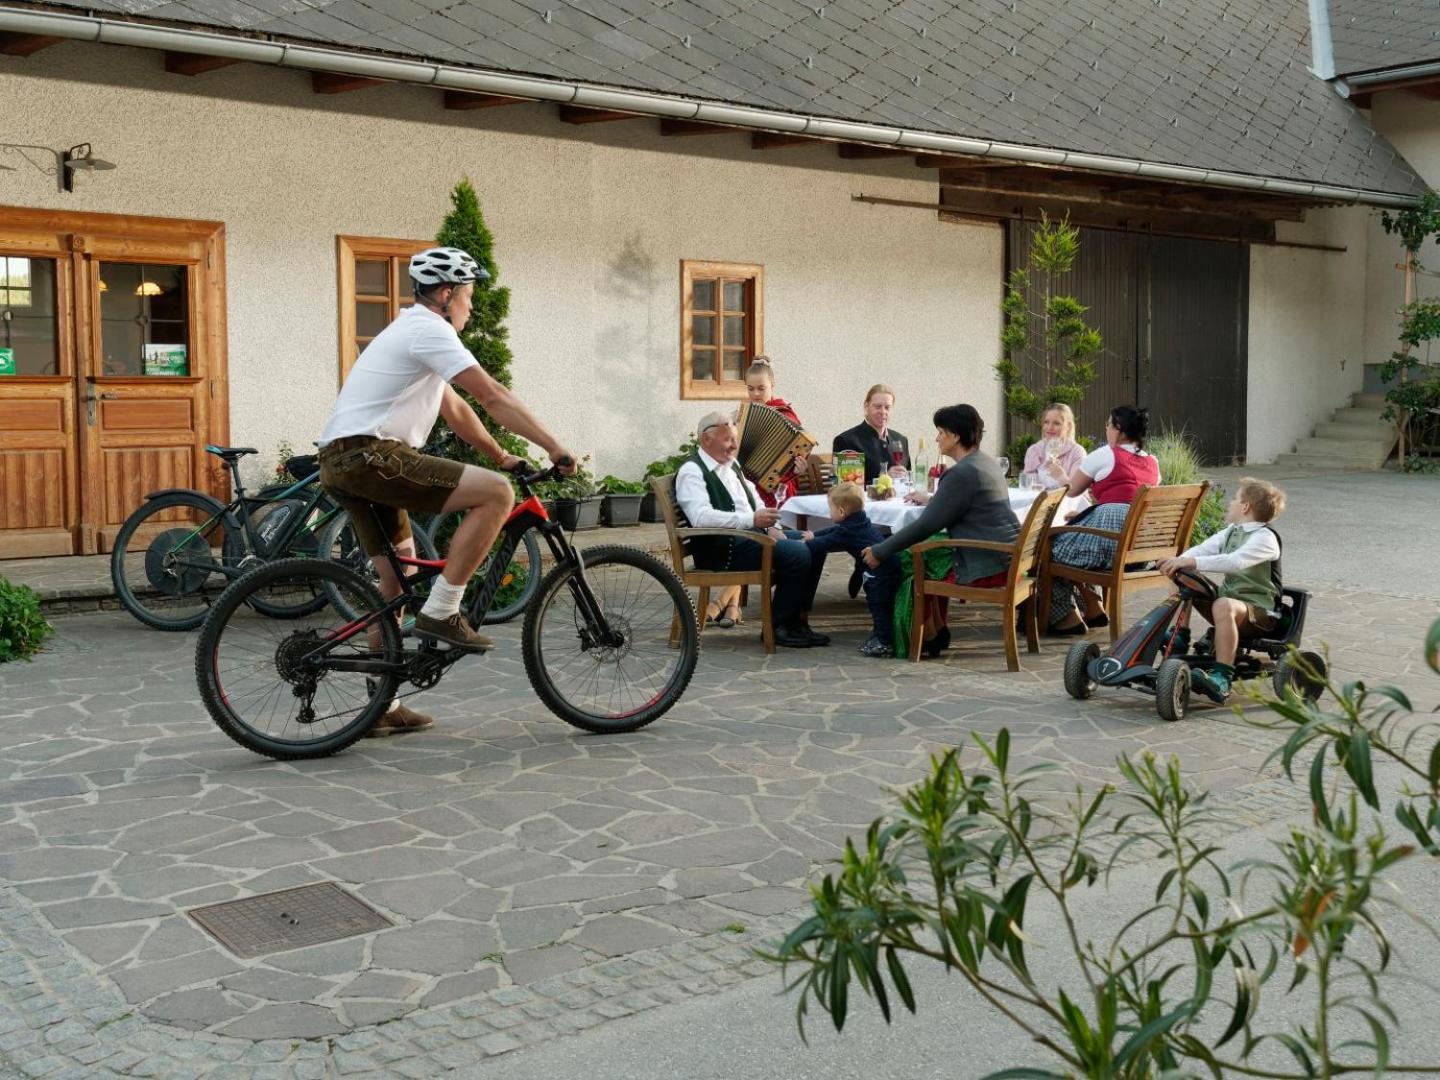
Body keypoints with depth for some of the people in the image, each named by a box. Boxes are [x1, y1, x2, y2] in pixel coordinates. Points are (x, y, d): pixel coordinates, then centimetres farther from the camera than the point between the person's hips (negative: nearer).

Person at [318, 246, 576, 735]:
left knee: (398, 578, 15)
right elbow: (494, 398, -13)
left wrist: (501, 455, 28)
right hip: (369, 455, -11)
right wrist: (556, 448, -11)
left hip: (343, 461, 11)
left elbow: (456, 410, 31)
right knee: (496, 493, -17)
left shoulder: (412, 332, 25)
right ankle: (440, 612, -12)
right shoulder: (429, 330, -8)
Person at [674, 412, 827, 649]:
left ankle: (796, 622, 1)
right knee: (797, 554, -22)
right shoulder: (692, 471, -9)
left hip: (752, 535, 9)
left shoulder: (731, 465, 20)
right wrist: (752, 520, -29)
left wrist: (770, 526, 4)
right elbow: (701, 517, -24)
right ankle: (778, 627, -10)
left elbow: (755, 500, 25)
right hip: (722, 548, -9)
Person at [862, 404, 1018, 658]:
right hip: (1005, 558, 9)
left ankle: (929, 639, 20)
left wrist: (880, 552, -14)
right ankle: (938, 631, 23)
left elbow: (927, 525, -19)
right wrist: (932, 499, 35)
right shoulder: (988, 463, 11)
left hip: (987, 568, -9)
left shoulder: (962, 473, -18)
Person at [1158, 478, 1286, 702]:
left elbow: (1235, 561, -32)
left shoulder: (1265, 537, -14)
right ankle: (1180, 638, 14)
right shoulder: (1230, 532, 13)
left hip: (1260, 610, -9)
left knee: (1223, 606, -39)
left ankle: (1222, 679, -43)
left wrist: (1192, 562, -40)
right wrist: (1179, 561, -21)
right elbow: (1201, 549, 0)